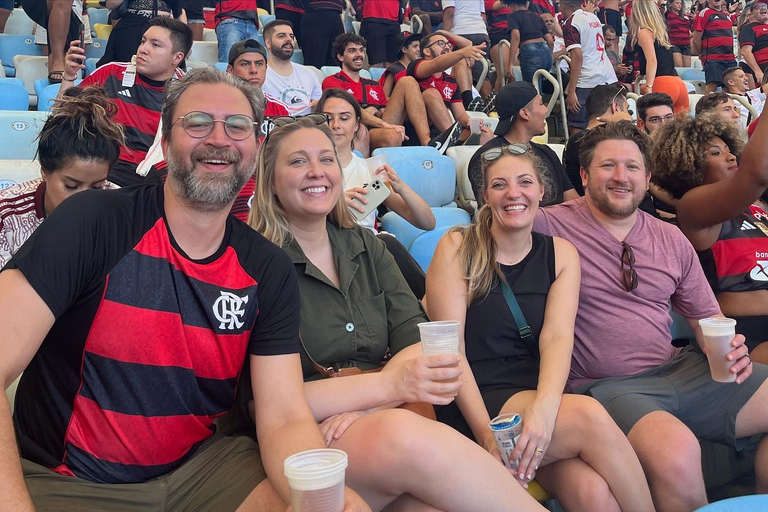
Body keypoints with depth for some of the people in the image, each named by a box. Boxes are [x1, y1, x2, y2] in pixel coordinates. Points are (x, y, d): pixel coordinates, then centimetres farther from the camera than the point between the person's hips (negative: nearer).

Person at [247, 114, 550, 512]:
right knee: (407, 436, -33)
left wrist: (366, 409, -17)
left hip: (386, 420, 4)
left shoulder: (366, 247, 13)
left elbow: (417, 342, 3)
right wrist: (389, 384, -21)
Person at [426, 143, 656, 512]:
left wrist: (544, 408, -26)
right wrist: (487, 435, -19)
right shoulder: (457, 248, 0)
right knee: (590, 416, -28)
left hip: (536, 394, 3)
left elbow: (557, 337, -6)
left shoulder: (560, 254, 9)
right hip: (473, 402, -2)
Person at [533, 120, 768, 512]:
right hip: (607, 387, -6)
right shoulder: (553, 227, -2)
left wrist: (728, 348, 1)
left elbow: (707, 316, 19)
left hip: (679, 370, 7)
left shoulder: (671, 240, 14)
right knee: (676, 450, -34)